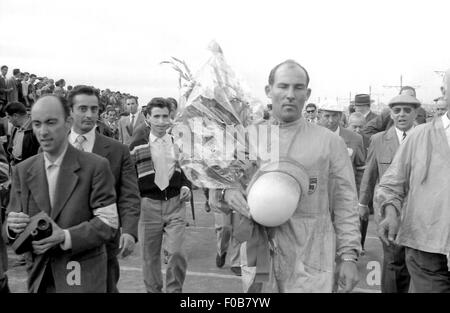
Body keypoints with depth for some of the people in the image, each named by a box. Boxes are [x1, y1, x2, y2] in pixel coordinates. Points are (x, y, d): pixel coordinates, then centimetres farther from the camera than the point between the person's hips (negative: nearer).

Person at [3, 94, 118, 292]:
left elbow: (108, 222, -12)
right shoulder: (22, 171, 4)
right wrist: (12, 226, -17)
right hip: (38, 276, 4)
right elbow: (9, 230, 6)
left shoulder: (95, 166, -9)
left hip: (83, 277, -3)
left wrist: (65, 237, -25)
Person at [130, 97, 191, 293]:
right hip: (148, 205, -1)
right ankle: (153, 290, 29)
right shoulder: (137, 145, 0)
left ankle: (174, 290, 13)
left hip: (175, 204, 1)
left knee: (176, 252, -8)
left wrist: (186, 186, 0)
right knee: (150, 256, 9)